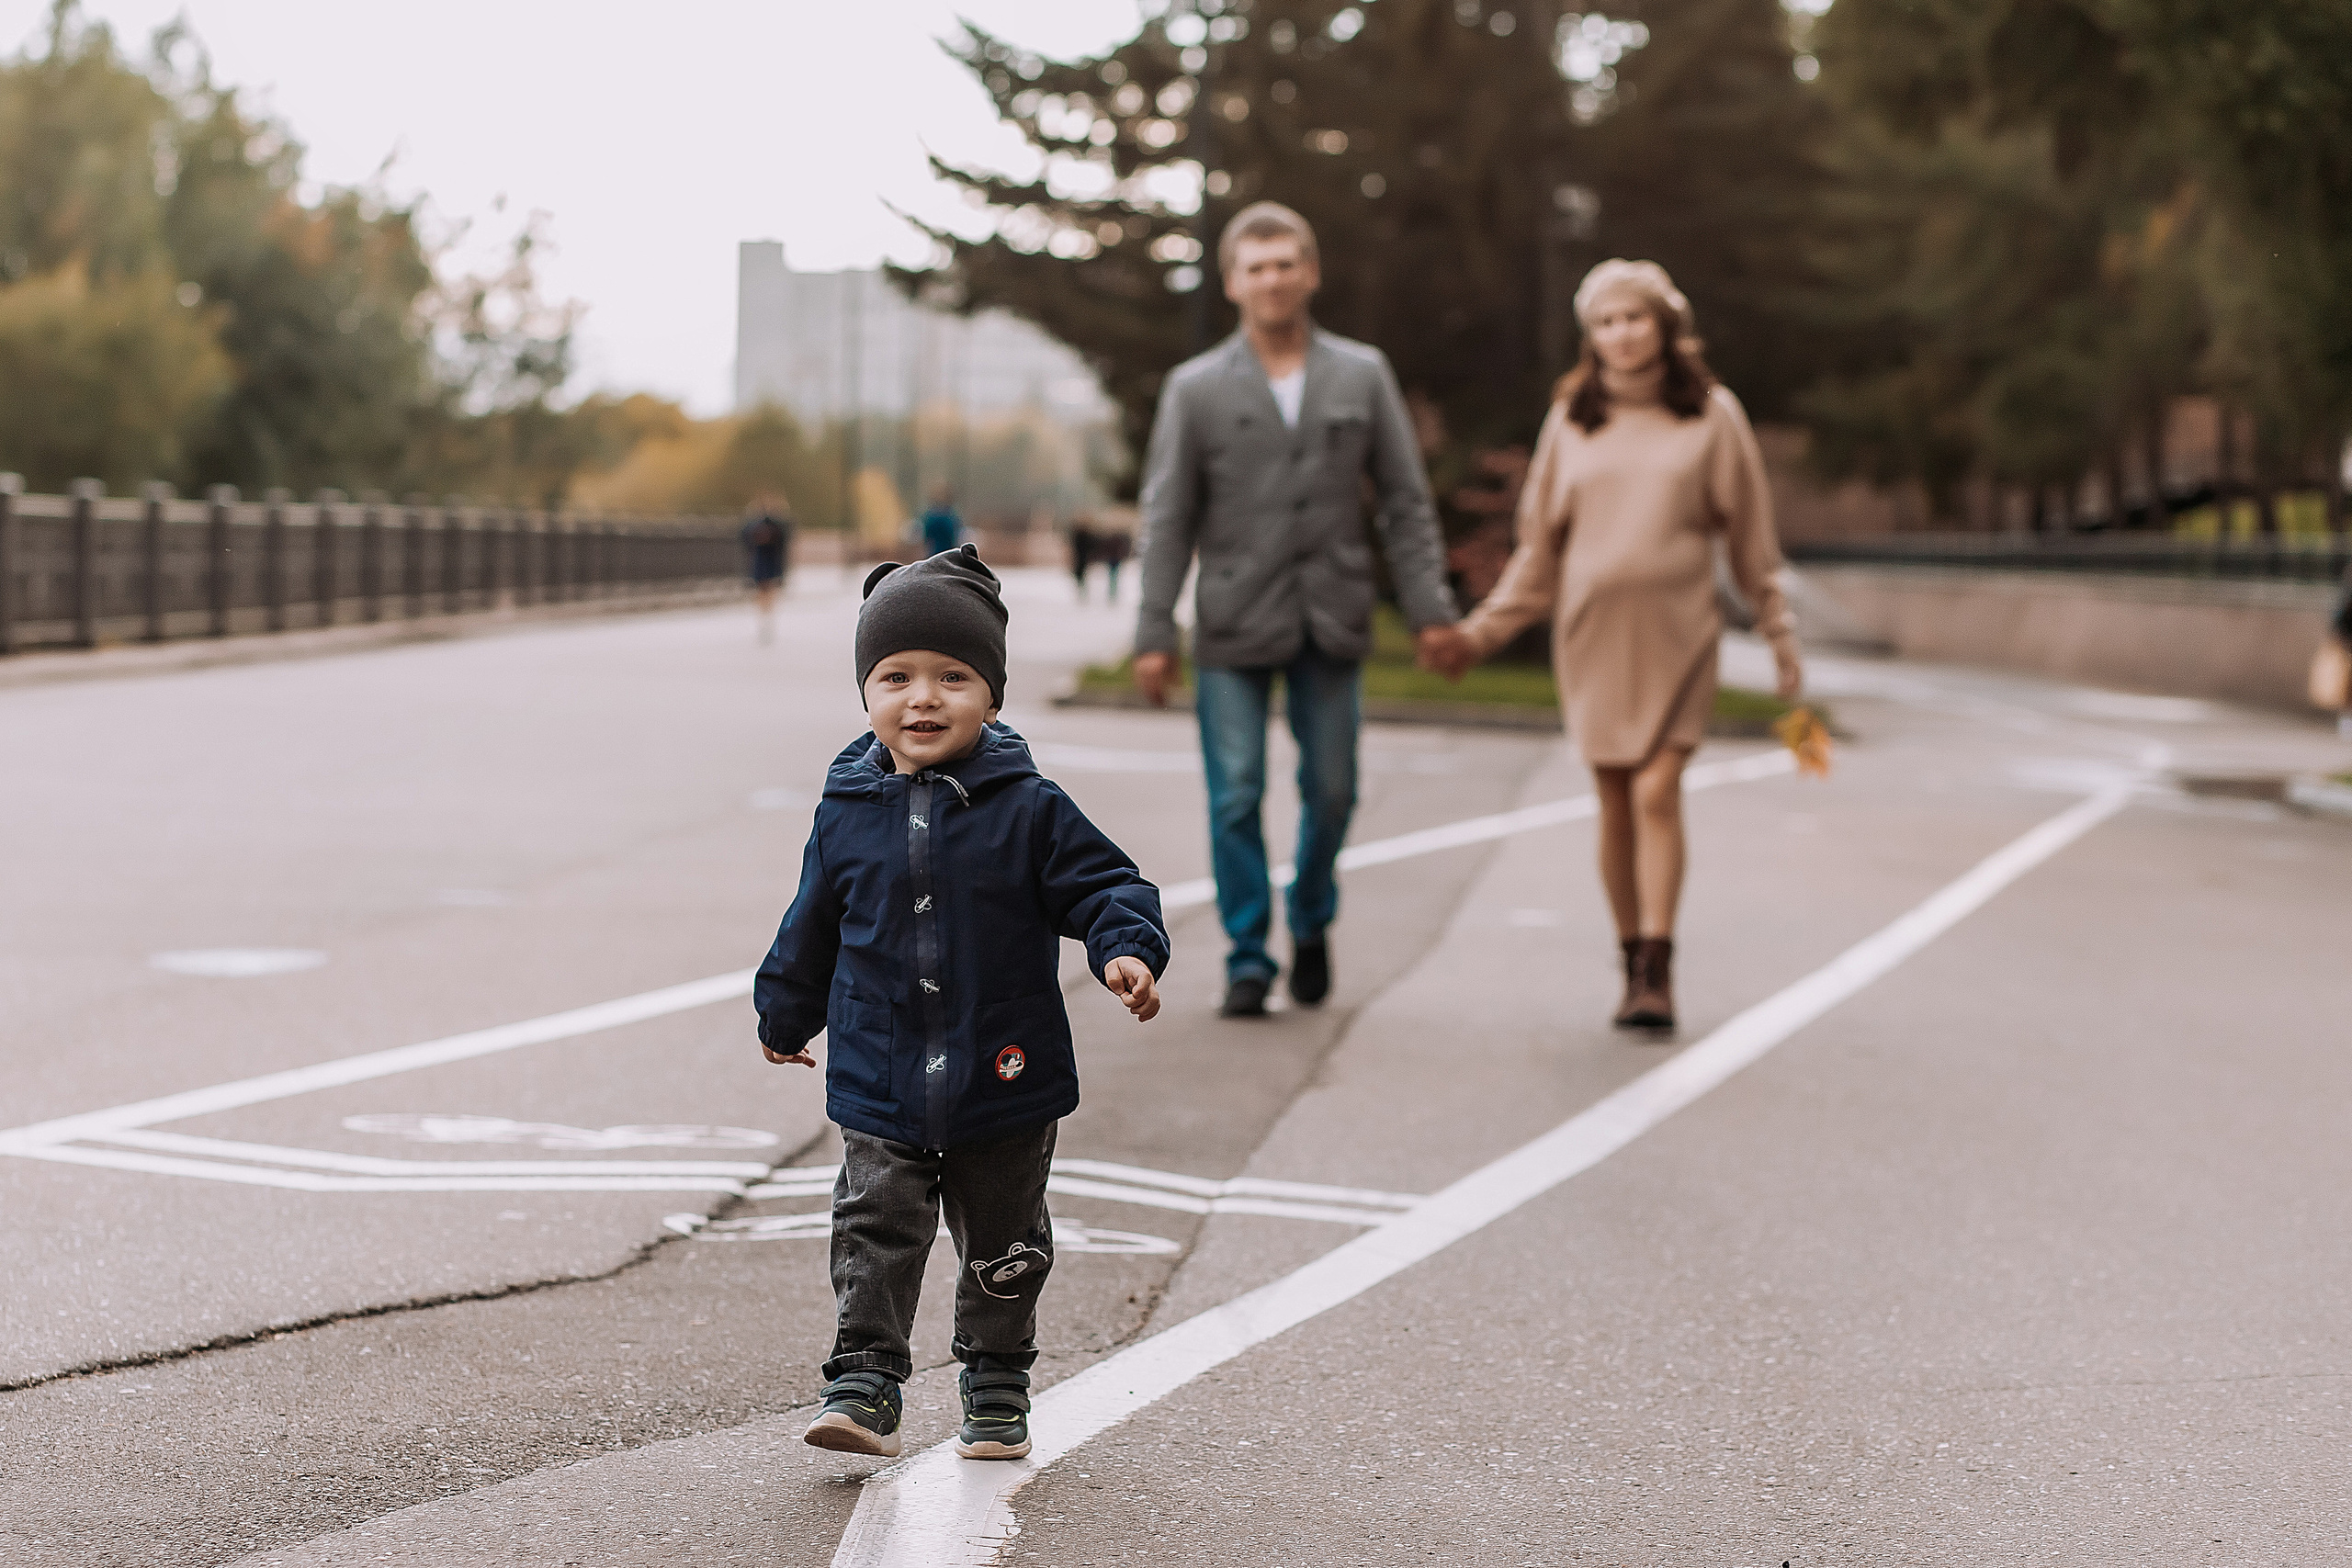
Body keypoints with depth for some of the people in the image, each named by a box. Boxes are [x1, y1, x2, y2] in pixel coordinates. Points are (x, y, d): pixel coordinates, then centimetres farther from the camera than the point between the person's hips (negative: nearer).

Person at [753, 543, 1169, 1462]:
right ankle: (865, 1382, -1)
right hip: (880, 1084, 1)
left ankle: (997, 1388, 27)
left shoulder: (1027, 810, -7)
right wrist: (785, 1013, 25)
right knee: (874, 1232, -7)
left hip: (1005, 1083, -1)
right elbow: (814, 928, 14)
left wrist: (1128, 948, -25)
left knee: (1003, 1248, 11)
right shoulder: (846, 814, 0)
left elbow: (1099, 884, -5)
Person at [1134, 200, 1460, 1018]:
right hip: (1236, 623, -1)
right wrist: (1153, 634, -5)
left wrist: (1430, 608, -1)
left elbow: (1405, 500, 6)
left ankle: (1312, 925, 30)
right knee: (1235, 799, -3)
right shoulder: (1196, 388, 1)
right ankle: (1248, 957, 8)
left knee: (1331, 791, 7)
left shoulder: (1362, 375, 5)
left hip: (1332, 621, 1)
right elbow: (1167, 519, 0)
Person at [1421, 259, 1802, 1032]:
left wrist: (1780, 634, 6)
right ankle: (1633, 963, 12)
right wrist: (1483, 630, 9)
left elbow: (1751, 535, 7)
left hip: (1676, 632, -2)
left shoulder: (1711, 416, 3)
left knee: (1657, 793, -13)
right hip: (1591, 631, 2)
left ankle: (1657, 972, -13)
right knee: (1616, 801, 3)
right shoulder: (1571, 419, 8)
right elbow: (1539, 544, 13)